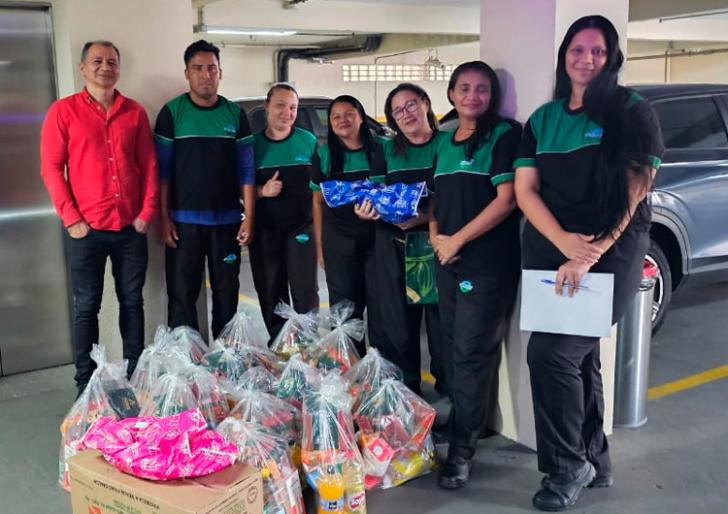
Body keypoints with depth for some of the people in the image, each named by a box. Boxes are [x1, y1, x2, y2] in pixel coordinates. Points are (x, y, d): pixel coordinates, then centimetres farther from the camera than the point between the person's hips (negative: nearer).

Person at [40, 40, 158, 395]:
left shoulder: (135, 112, 8)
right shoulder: (64, 111, 0)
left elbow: (149, 165, 7)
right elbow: (51, 168, -3)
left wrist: (147, 212, -2)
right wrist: (71, 219, -9)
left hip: (131, 228, 3)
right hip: (87, 230, -2)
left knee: (132, 301, 10)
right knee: (86, 306, 5)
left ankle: (136, 376, 22)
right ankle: (86, 384, 15)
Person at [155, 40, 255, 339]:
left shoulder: (235, 114, 5)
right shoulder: (172, 112, -1)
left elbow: (246, 170, 4)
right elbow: (162, 170, -2)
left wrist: (248, 218, -2)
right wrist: (164, 218, -7)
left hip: (227, 220, 2)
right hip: (184, 221, -2)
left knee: (227, 292, 10)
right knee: (182, 295, 2)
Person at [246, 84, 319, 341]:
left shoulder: (309, 141, 2)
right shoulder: (252, 144, 3)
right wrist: (262, 191, -13)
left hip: (301, 229, -1)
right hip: (264, 232, 2)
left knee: (305, 294, -1)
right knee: (269, 296, 10)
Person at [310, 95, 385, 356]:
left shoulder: (381, 149, 3)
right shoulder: (324, 155, 6)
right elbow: (318, 202, 9)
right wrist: (319, 245, 5)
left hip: (377, 238, -1)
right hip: (339, 242, 1)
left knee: (381, 305, 0)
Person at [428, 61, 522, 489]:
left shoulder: (505, 135, -5)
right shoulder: (444, 143, 15)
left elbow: (506, 199, -13)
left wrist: (458, 240, -11)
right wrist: (435, 235, 2)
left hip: (488, 263, -6)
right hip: (447, 262, 7)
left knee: (472, 354, -4)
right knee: (454, 349, 13)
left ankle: (462, 449, 5)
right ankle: (462, 424, 28)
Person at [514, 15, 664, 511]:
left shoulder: (632, 112, -1)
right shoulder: (542, 120, 11)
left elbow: (634, 192, -10)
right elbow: (525, 190, 2)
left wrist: (592, 254, -19)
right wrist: (564, 242, -14)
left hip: (610, 255, -5)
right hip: (549, 252, 5)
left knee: (550, 353, -14)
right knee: (578, 355, 13)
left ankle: (568, 465, 6)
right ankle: (594, 459, 30)